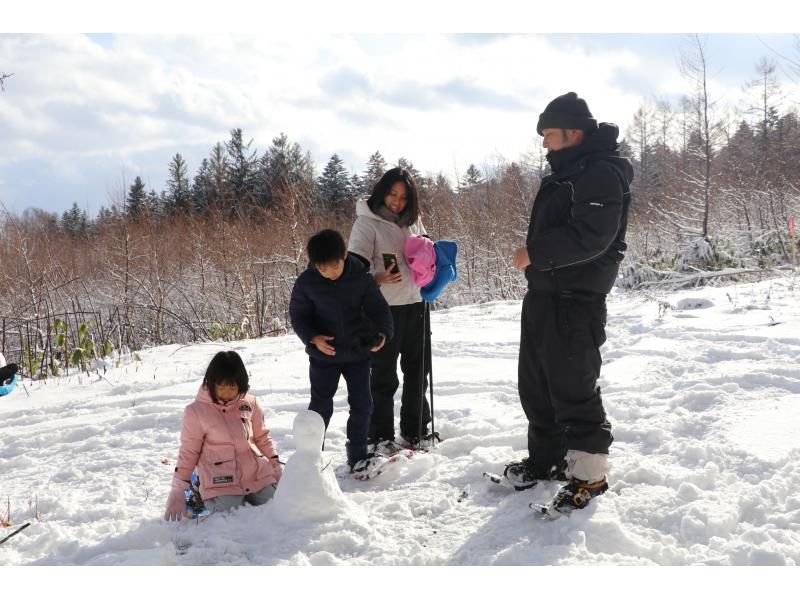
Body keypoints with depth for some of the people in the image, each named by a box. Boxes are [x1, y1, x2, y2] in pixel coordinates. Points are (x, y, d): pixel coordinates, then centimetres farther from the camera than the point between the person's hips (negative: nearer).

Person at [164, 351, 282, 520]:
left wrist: (276, 468, 13)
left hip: (259, 478, 4)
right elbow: (188, 453, 0)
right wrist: (177, 492, -2)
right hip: (221, 486, -4)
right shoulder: (196, 411, -5)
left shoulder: (249, 403, 3)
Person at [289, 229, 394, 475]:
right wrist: (312, 338, -18)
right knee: (321, 405, 4)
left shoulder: (361, 278, -11)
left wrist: (382, 332, -25)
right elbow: (298, 315, -2)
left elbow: (378, 307, -6)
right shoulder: (306, 282, -12)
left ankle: (358, 456, 20)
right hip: (324, 353, -1)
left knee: (362, 404, 5)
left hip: (358, 352, 2)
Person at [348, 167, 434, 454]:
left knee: (418, 370, 14)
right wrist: (378, 280, -32)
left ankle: (415, 431, 27)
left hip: (416, 304, 6)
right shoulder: (367, 222, -8)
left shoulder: (413, 220, 9)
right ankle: (380, 436, 10)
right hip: (385, 309, -6)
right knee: (384, 376, 0)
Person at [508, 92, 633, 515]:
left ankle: (589, 473, 7)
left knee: (573, 387, -4)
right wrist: (535, 257, 8)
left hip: (575, 300, -10)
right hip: (543, 294, 10)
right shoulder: (564, 173, 17)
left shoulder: (602, 173, -14)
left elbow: (590, 236, -25)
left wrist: (535, 253, -18)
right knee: (536, 384, 16)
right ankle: (545, 458, 31)